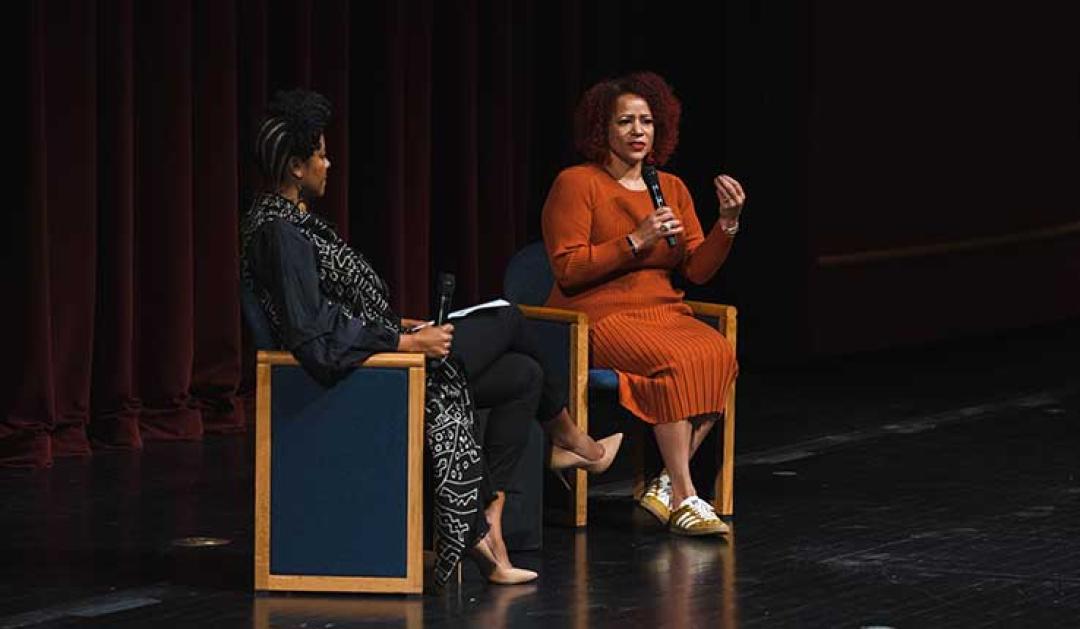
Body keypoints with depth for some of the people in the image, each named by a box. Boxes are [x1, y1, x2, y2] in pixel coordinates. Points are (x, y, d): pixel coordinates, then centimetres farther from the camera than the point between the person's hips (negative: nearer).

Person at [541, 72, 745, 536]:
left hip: (663, 313, 6)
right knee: (678, 361, -33)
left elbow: (698, 270, 8)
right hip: (600, 318, -6)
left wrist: (728, 221, -7)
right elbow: (567, 270, -12)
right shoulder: (576, 184, -4)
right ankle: (682, 498, -30)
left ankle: (664, 485, -22)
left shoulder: (672, 188, 13)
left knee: (719, 354, -26)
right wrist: (635, 242, -17)